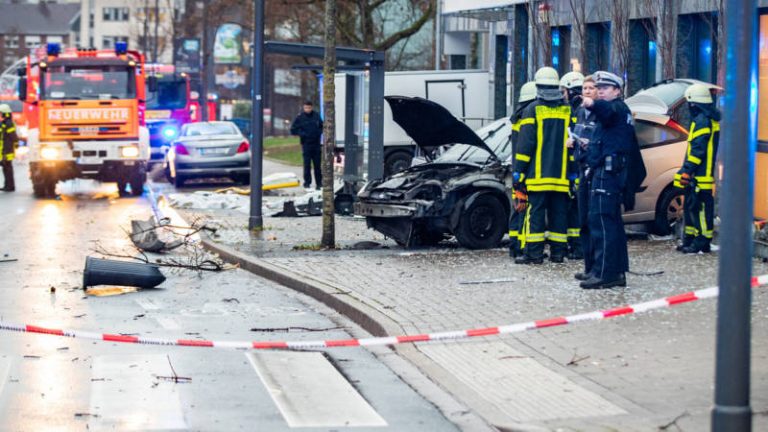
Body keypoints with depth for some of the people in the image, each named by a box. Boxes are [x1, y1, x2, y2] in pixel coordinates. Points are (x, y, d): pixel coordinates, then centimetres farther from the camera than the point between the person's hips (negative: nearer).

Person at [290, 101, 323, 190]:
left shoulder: (316, 116, 6)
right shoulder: (300, 117, -2)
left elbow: (322, 126, 20)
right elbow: (293, 130, 0)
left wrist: (319, 132, 1)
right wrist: (302, 134, -12)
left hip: (316, 144, 2)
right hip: (306, 145, -2)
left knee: (317, 165, 6)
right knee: (307, 165, -3)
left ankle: (319, 183, 12)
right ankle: (307, 182, 4)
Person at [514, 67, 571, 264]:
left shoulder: (532, 110, -3)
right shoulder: (568, 110, 8)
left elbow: (525, 144, -7)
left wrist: (518, 172, -3)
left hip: (538, 174, -3)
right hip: (562, 175, 3)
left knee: (535, 213, -2)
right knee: (559, 213, 8)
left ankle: (534, 253, -5)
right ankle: (558, 252, 8)